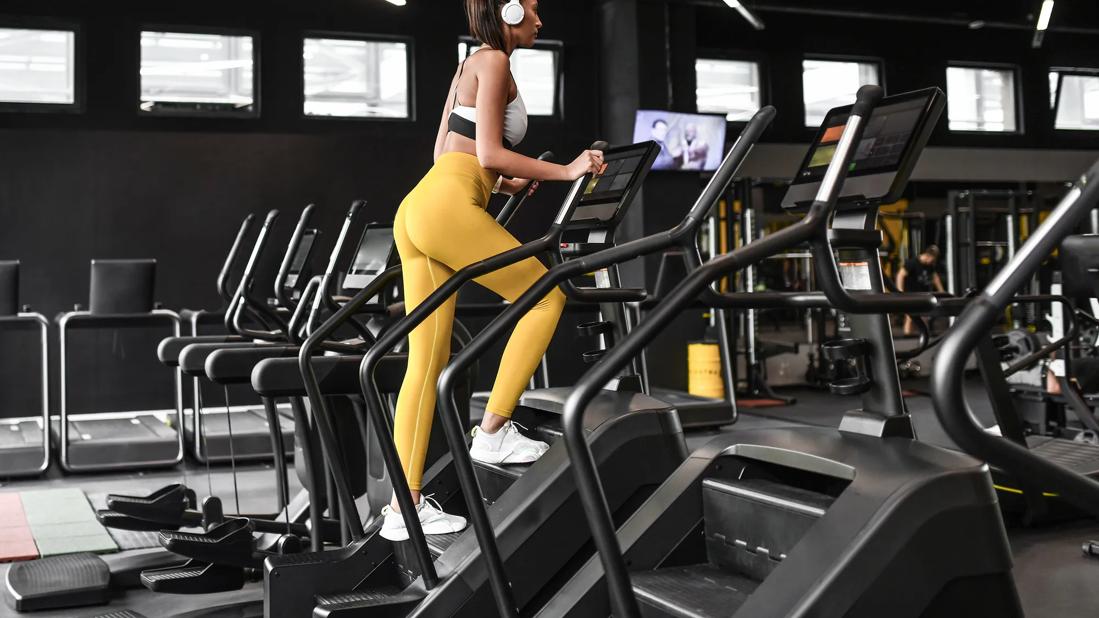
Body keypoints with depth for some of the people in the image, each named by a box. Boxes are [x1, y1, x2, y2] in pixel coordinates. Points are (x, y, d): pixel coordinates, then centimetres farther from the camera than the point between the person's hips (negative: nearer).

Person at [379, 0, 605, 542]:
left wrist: (508, 185, 28)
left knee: (428, 361, 6)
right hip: (448, 209, -9)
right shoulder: (494, 61, -2)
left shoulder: (470, 65, 27)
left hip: (419, 209, 9)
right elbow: (489, 153, -11)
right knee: (546, 295, 2)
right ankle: (493, 432, 2)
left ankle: (404, 504, 6)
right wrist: (565, 171, -6)